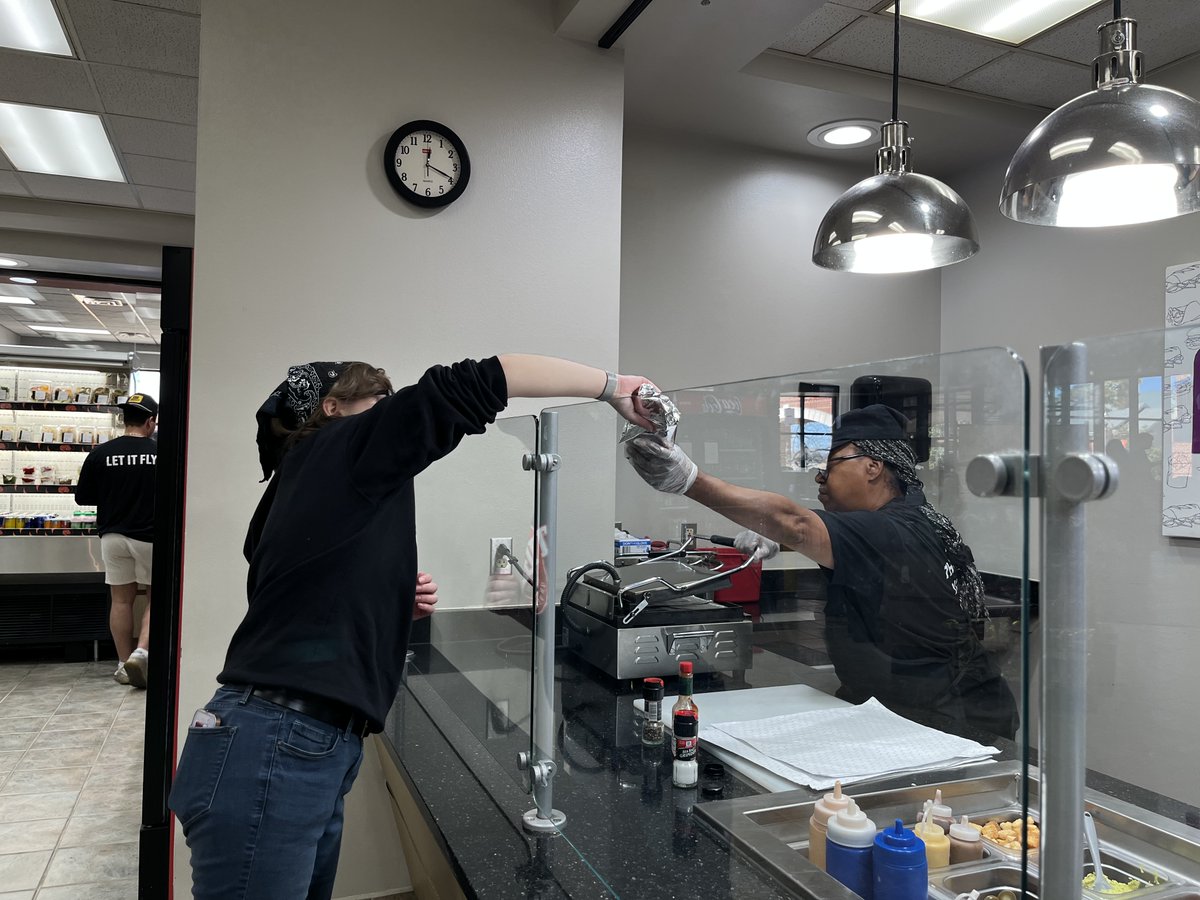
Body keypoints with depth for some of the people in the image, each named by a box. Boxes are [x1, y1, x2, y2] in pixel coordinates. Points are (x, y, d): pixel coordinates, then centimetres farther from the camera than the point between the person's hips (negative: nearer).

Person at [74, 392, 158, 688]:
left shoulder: (101, 453, -3)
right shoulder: (161, 452, -10)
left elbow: (82, 497, 4)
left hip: (113, 535, 3)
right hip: (150, 536, -3)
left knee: (121, 600, 11)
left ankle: (124, 663, 18)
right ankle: (142, 651, -7)